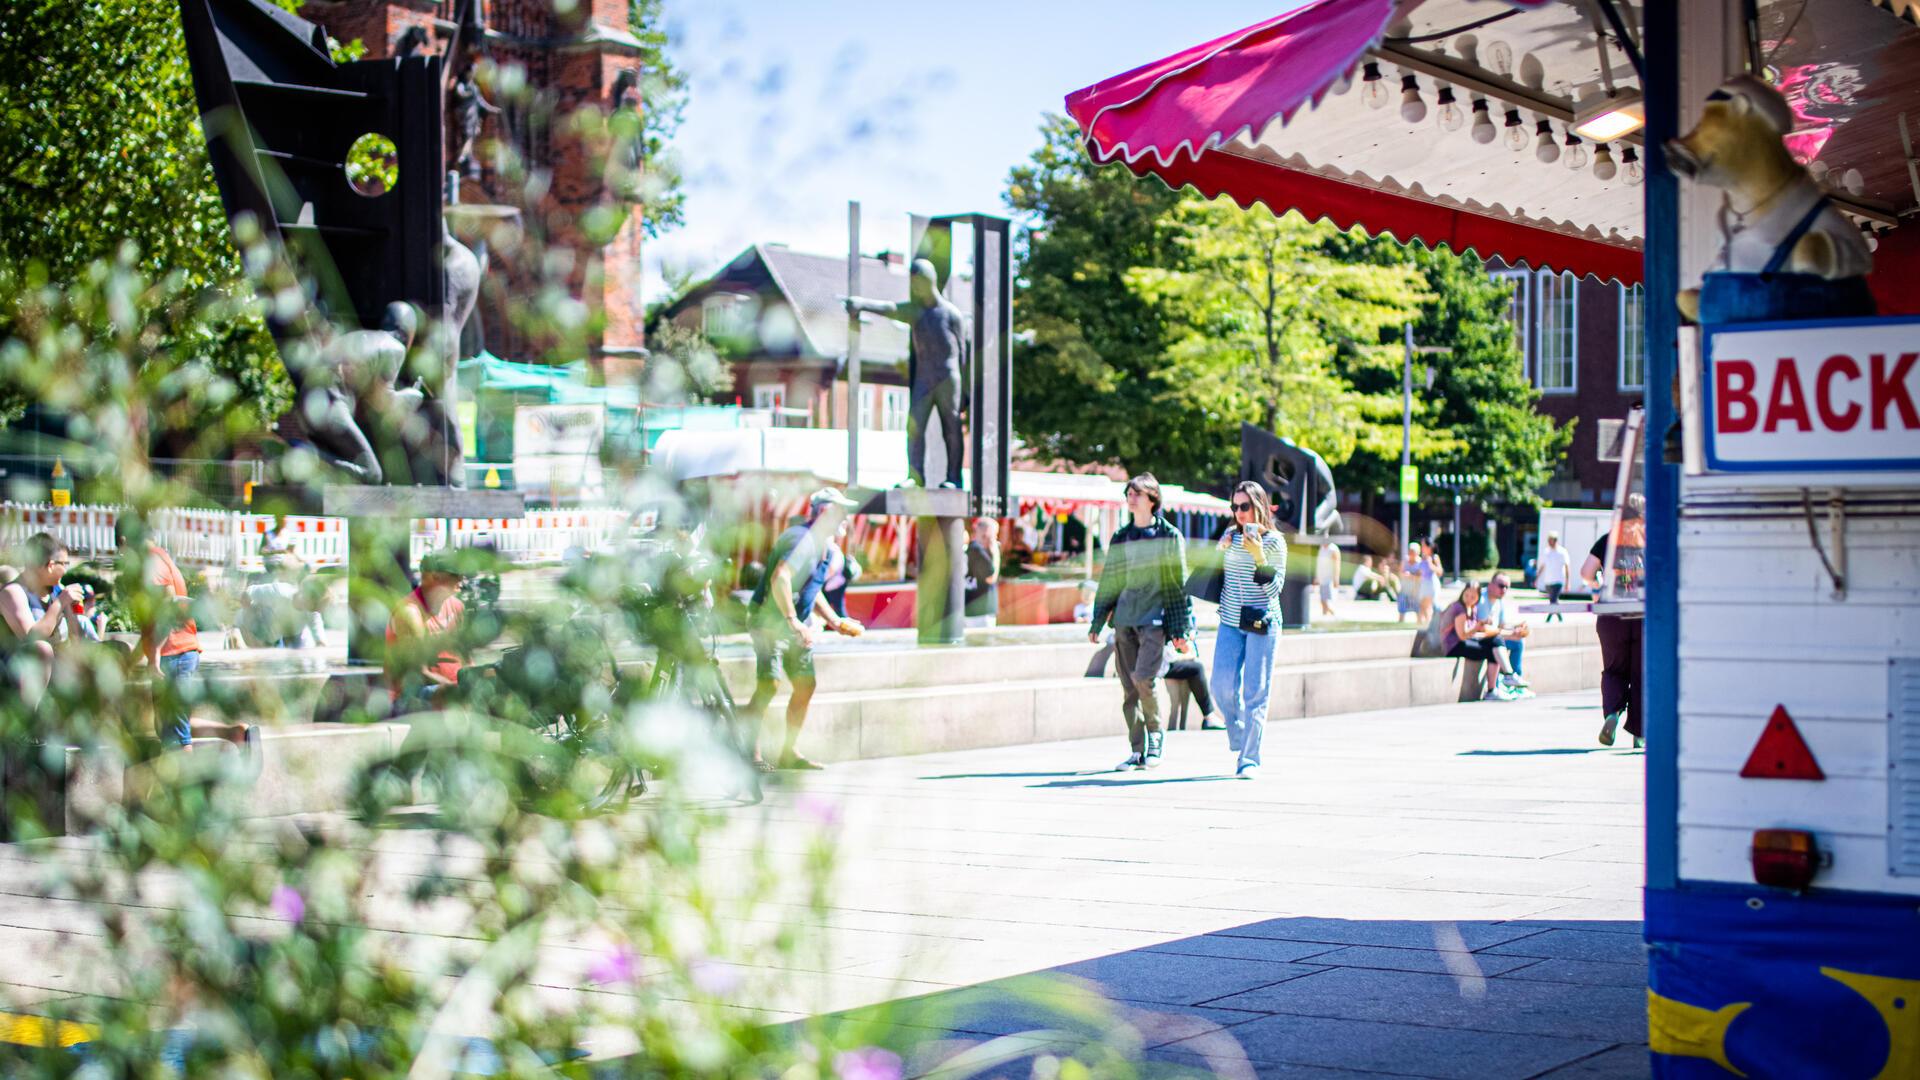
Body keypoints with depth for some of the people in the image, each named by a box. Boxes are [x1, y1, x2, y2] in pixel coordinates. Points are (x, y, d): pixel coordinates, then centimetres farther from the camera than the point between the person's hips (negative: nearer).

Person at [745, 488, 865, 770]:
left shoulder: (824, 546, 14)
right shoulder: (802, 539, -17)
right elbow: (779, 578, -31)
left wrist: (835, 621, 19)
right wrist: (792, 621, -34)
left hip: (794, 625, 10)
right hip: (770, 620, -10)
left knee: (806, 686, 8)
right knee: (768, 684, -18)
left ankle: (790, 752, 17)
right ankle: (751, 752, -15)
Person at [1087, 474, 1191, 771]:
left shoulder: (1169, 536, 4)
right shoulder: (1120, 539, 15)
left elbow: (1178, 583, 4)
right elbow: (1109, 583, 18)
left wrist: (1181, 628, 0)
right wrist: (1097, 623, 13)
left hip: (1155, 617, -4)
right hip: (1125, 620, 4)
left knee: (1143, 677, -20)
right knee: (1129, 689, 2)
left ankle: (1155, 734, 1)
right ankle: (1138, 751, 8)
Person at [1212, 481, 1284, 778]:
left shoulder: (1274, 542, -4)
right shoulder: (1230, 538, 9)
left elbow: (1275, 587, -9)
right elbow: (1218, 574, 23)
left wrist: (1259, 557, -22)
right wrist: (1223, 549, 4)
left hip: (1261, 623, -4)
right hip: (1230, 622, 4)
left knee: (1255, 692, -5)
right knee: (1223, 684, -5)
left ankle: (1249, 759, -1)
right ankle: (1238, 738, 22)